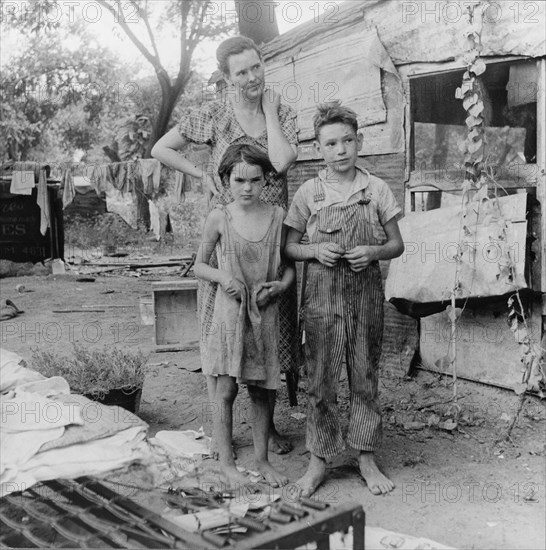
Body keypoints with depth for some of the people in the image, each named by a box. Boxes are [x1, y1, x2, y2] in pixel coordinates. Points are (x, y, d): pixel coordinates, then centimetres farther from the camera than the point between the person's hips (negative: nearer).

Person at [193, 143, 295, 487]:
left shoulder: (278, 216, 0)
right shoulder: (219, 218, -3)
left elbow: (290, 264, 9)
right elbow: (200, 266, 5)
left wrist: (281, 284, -10)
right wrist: (222, 276, -13)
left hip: (265, 314, 2)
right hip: (229, 311, -1)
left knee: (261, 390, 10)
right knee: (226, 390, 2)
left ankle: (262, 460, 25)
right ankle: (227, 463, 16)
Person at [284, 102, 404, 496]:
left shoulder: (377, 190, 3)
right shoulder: (308, 193, 2)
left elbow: (397, 245, 8)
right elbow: (289, 246, 8)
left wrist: (373, 251, -12)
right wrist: (315, 250, -12)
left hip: (366, 294, 1)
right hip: (323, 294, 0)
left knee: (365, 378, 8)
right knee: (321, 379, 4)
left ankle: (367, 458, 23)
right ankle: (319, 460, 18)